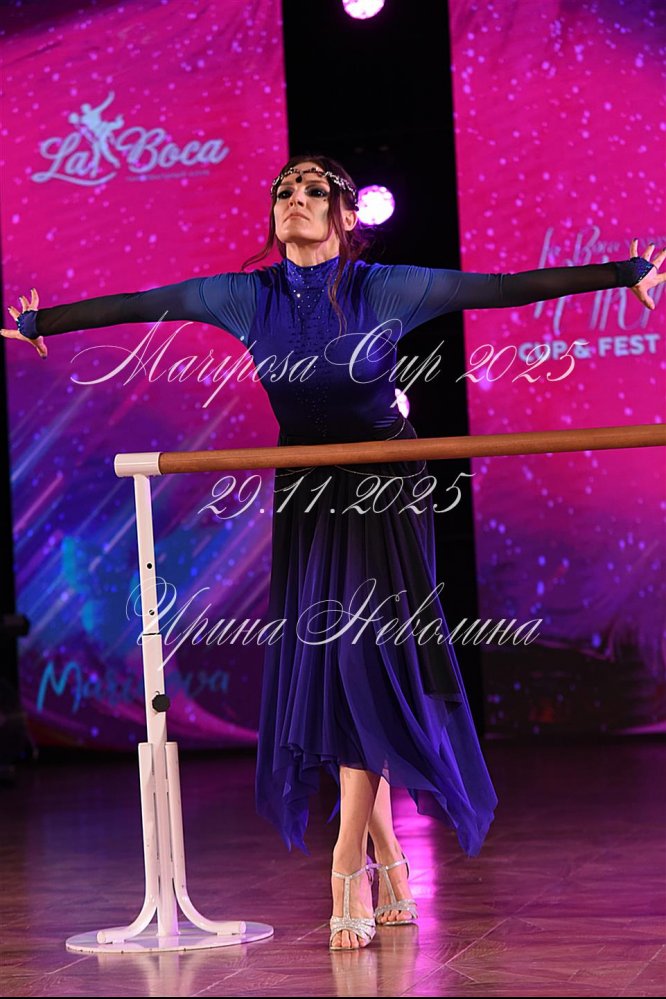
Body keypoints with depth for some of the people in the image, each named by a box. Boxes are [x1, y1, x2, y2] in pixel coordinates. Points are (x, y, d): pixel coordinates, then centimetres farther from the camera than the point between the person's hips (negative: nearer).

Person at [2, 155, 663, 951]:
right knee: (319, 672, 2)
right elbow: (134, 306, 5)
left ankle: (349, 876, -7)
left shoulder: (382, 288, -12)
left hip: (383, 496, -4)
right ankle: (389, 872, 13)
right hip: (305, 497, 4)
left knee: (364, 664, -11)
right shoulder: (247, 296, -2)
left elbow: (505, 287, -14)